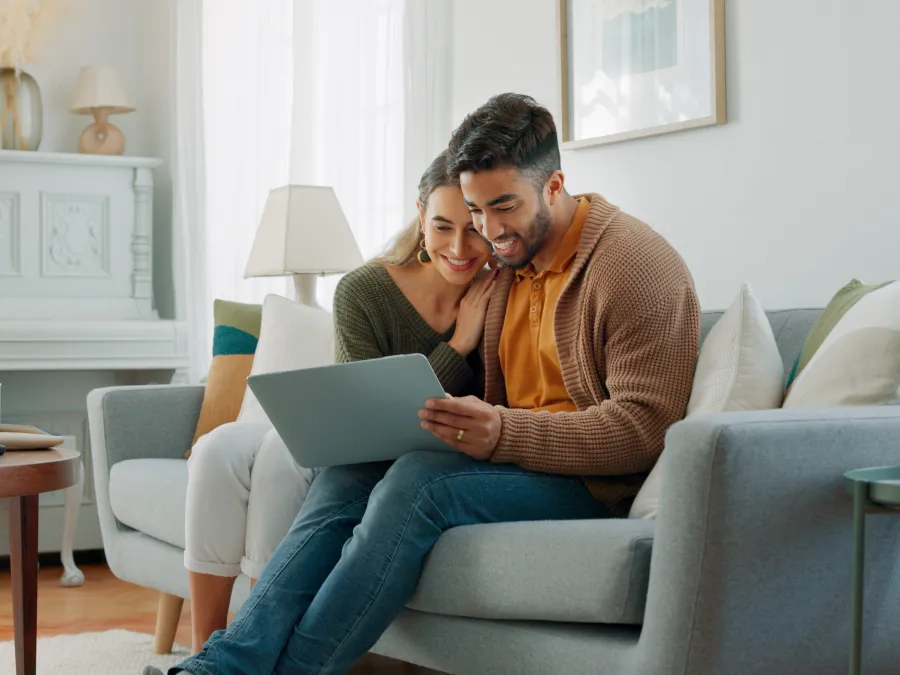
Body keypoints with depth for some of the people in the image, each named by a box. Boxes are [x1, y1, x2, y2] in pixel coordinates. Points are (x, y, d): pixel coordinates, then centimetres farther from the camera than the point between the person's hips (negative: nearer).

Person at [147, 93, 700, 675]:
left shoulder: (634, 263, -10)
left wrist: (505, 433, -29)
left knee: (419, 480, -31)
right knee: (346, 474, -13)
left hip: (594, 483, -8)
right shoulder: (511, 261, 16)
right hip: (511, 458, 8)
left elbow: (644, 429, -18)